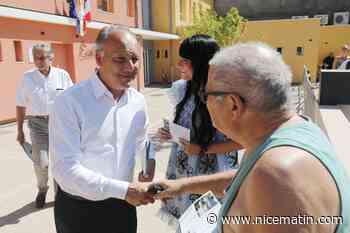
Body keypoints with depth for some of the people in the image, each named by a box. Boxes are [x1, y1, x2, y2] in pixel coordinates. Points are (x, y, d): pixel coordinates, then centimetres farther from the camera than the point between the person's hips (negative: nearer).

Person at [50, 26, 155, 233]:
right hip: (78, 210, -4)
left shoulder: (139, 101, -2)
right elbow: (65, 169, -23)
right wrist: (123, 190, -23)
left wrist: (150, 167, -6)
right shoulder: (71, 102, -19)